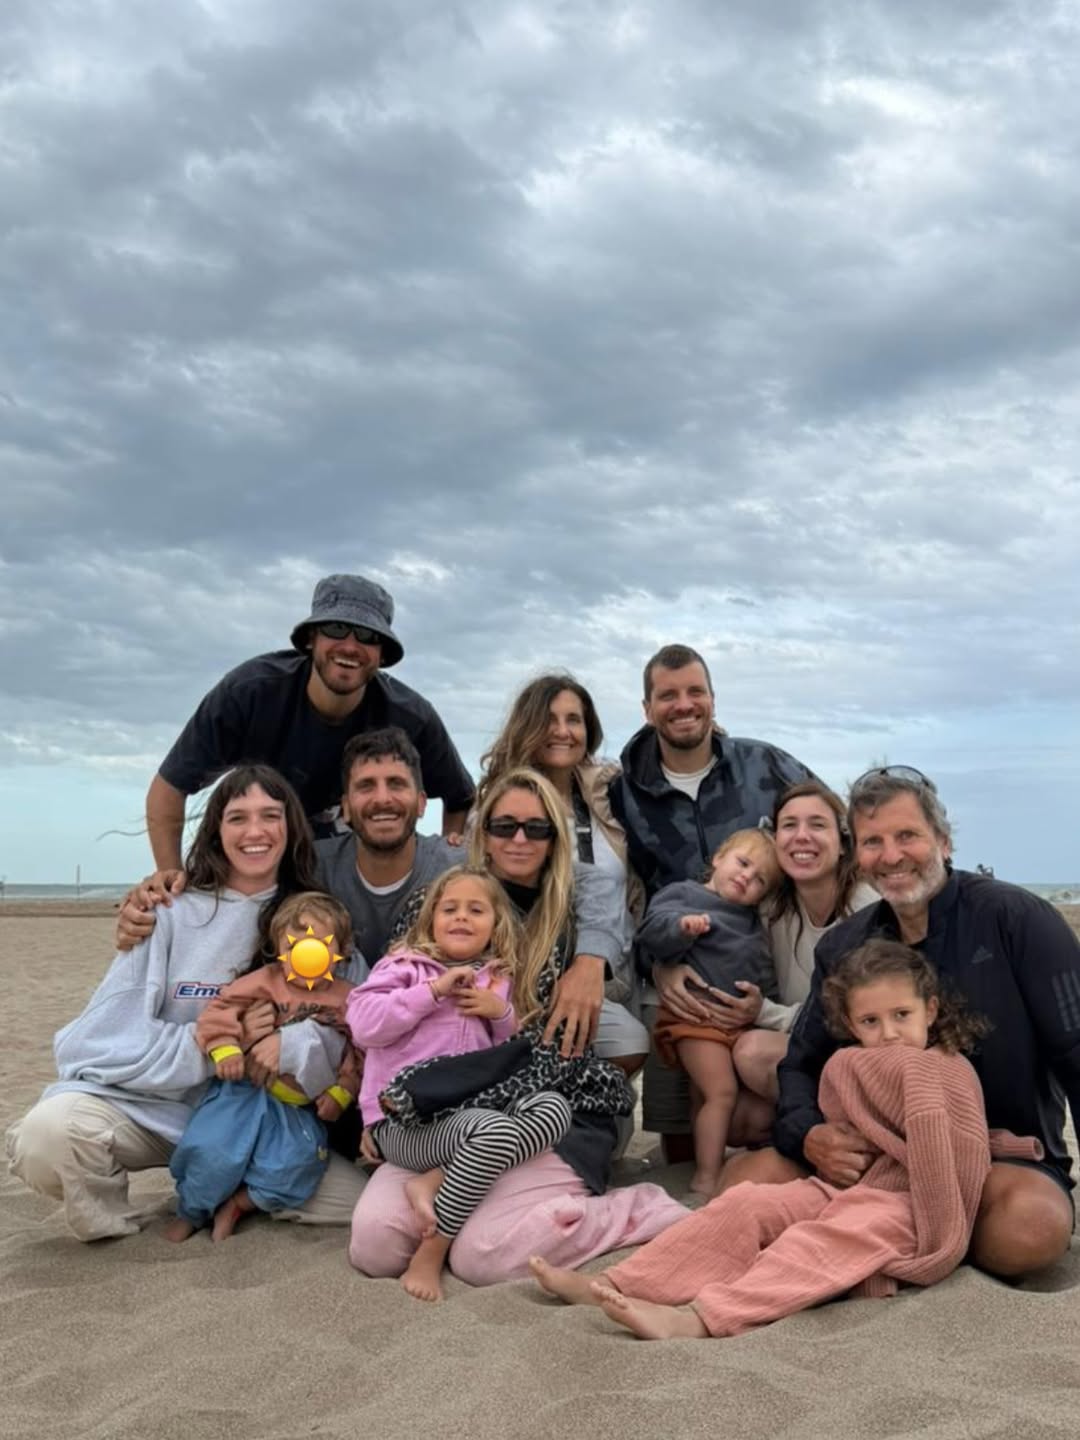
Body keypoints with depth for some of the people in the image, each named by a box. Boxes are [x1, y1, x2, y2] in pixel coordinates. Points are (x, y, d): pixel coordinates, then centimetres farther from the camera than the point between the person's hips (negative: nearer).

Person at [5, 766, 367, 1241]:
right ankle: (108, 1218, 1)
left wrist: (296, 1043, -27)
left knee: (361, 1201, -15)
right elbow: (105, 1041, -11)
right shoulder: (171, 912, -9)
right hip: (147, 1105, -3)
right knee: (47, 1134, -32)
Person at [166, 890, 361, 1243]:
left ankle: (236, 1204, 8)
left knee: (296, 1168, -20)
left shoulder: (348, 1002, 2)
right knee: (213, 1151, -20)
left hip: (300, 1108, 2)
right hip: (248, 1089, -2)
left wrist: (341, 1093, -6)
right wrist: (223, 1047, -24)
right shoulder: (264, 982, -4)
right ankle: (191, 1211, 13)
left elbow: (359, 1056, 6)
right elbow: (221, 1008, -8)